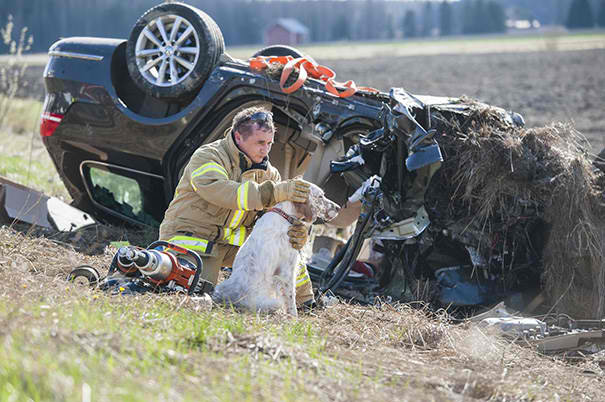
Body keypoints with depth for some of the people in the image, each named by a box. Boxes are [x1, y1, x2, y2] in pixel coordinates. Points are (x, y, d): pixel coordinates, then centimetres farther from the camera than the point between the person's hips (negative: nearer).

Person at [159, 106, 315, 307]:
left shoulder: (268, 173, 7)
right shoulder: (207, 156, -13)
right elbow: (219, 192, -34)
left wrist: (298, 232, -24)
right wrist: (275, 191, -40)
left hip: (232, 241, 7)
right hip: (192, 234, -6)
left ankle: (305, 305, 12)